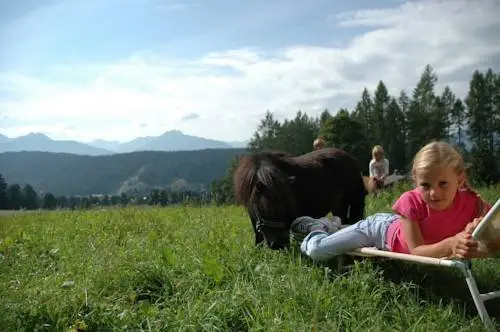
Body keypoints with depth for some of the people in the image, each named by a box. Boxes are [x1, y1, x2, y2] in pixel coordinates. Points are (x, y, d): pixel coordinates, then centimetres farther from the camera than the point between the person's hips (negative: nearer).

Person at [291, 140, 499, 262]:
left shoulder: (473, 204, -31)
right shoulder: (411, 201, -38)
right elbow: (416, 250, -37)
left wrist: (468, 248, -51)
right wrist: (451, 243, -56)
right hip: (380, 228, -4)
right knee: (317, 252, -10)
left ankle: (331, 227, 55)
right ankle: (316, 229, 24)